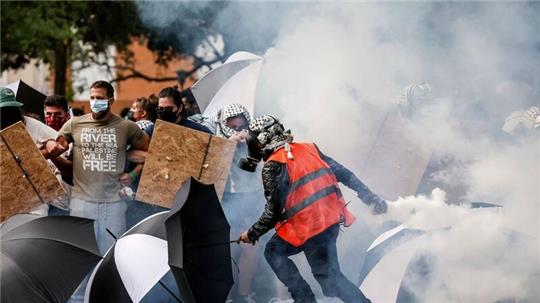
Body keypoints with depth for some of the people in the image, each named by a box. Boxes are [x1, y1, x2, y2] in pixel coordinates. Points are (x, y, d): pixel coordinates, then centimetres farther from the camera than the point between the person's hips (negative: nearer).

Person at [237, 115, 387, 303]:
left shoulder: (273, 166, -10)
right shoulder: (308, 149, 11)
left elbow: (273, 212, -11)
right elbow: (343, 173, 12)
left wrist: (252, 234, 4)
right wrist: (370, 198, 17)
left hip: (309, 227, -8)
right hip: (333, 217, 8)